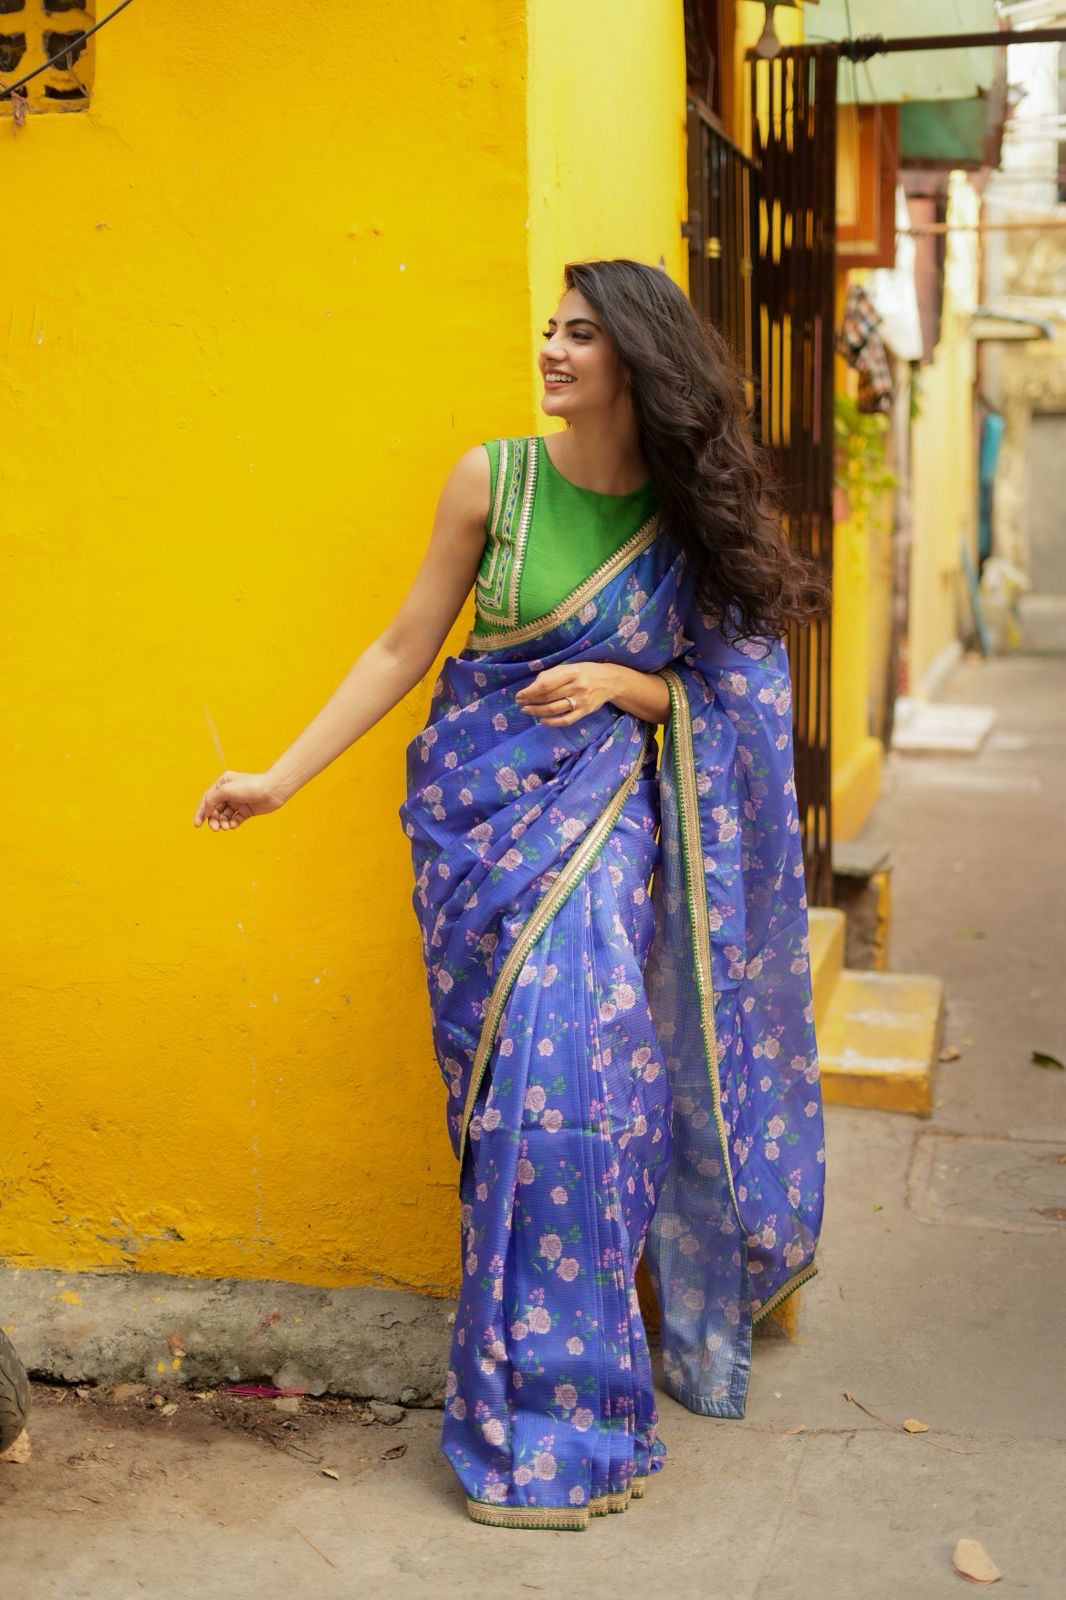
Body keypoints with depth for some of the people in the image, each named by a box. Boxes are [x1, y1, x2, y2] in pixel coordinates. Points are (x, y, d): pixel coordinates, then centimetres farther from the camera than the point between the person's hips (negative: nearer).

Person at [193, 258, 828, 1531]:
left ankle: (546, 1416, 8)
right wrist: (280, 776, -2)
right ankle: (549, 1420, 10)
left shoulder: (693, 515, 1)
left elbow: (724, 685, 9)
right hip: (488, 808, 0)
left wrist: (633, 686, -12)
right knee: (533, 1080, -5)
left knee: (583, 1061, -10)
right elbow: (402, 647, 2)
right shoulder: (492, 480, -2)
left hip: (604, 815, 1)